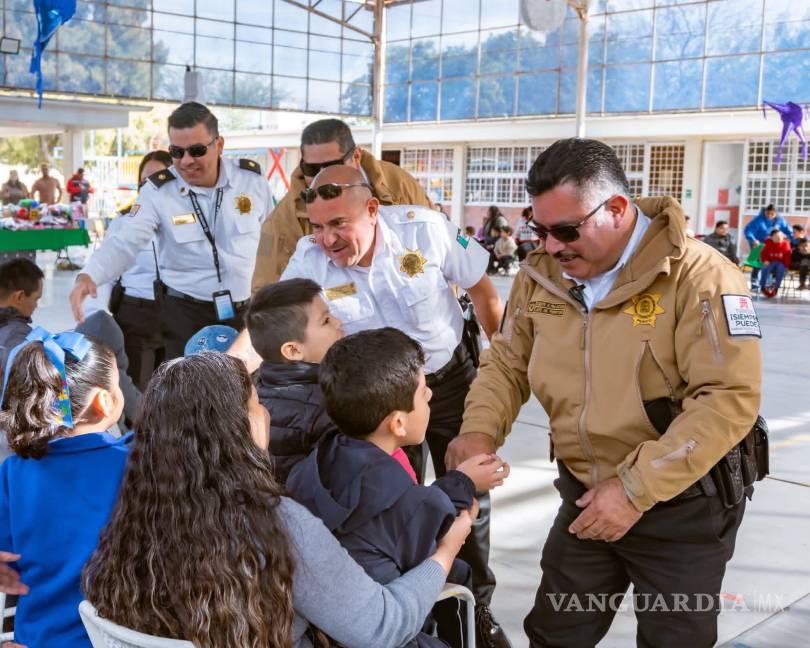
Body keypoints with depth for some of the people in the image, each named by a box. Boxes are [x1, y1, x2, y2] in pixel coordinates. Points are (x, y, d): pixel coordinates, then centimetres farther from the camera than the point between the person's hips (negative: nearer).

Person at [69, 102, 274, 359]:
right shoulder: (157, 191, -9)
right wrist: (88, 276, -35)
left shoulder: (252, 179, -3)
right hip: (186, 314, -2)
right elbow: (126, 243, -16)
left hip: (247, 311, 2)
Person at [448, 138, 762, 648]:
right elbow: (508, 363, 10)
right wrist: (481, 430, -11)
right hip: (585, 496, 5)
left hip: (682, 503, -5)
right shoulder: (541, 276, -2)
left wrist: (637, 488, -27)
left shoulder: (698, 276, -20)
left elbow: (730, 397, -25)